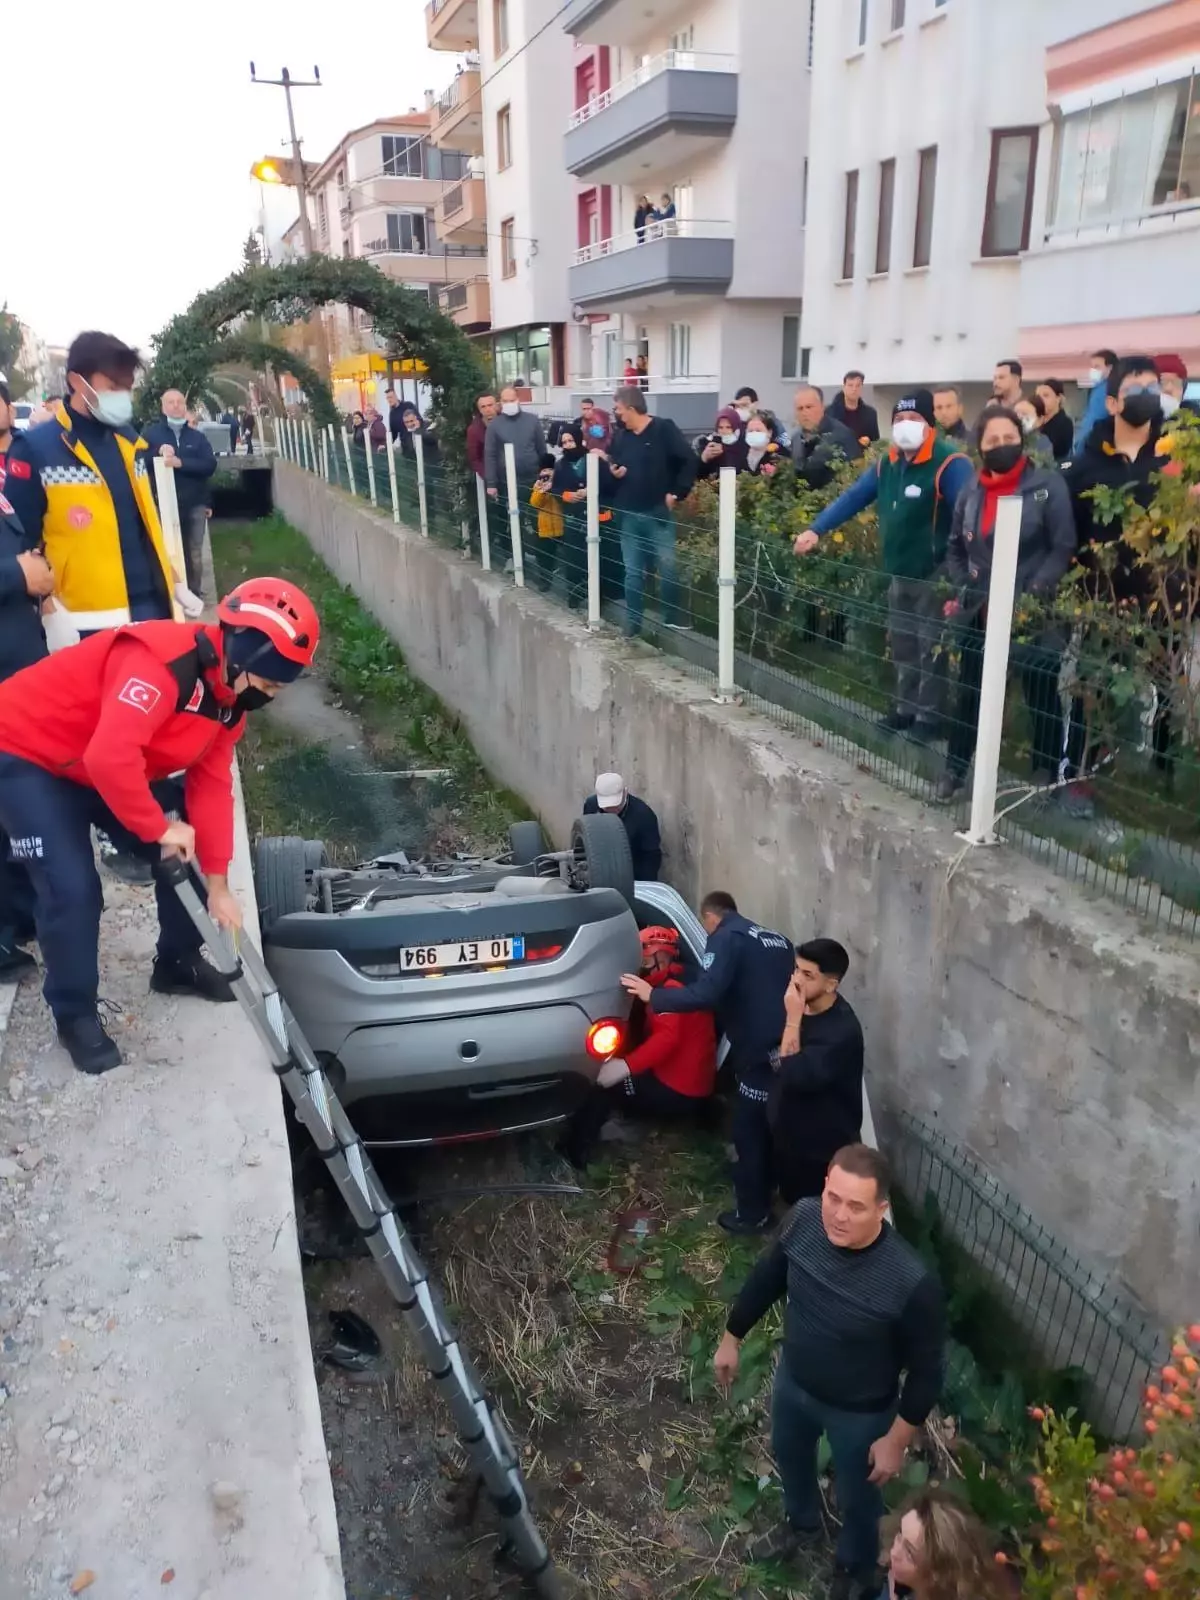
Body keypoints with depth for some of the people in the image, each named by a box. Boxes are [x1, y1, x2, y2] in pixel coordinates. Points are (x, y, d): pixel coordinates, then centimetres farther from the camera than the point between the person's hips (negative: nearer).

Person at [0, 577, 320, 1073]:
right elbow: (110, 756, -44)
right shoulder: (162, 660, -35)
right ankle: (75, 1015, 6)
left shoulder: (230, 697, -4)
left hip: (105, 765, 9)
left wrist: (218, 884, -3)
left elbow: (211, 785, -2)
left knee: (182, 854, 3)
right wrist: (160, 828, -30)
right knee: (73, 887, -16)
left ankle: (178, 963, 25)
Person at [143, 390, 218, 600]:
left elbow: (210, 465, -5)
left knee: (194, 554, 8)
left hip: (195, 505, 2)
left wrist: (180, 462, -18)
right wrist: (158, 452, -20)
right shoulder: (151, 434, 5)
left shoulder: (197, 436, 10)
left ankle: (194, 594, 19)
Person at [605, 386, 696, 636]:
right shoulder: (620, 437, 12)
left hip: (659, 512, -4)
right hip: (629, 515, 5)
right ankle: (632, 623, 15)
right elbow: (613, 468, 23)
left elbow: (689, 461, -9)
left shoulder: (664, 429, -5)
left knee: (667, 567, -1)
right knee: (633, 572, 7)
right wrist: (613, 473, 0)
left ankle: (673, 617, 14)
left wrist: (677, 493, -11)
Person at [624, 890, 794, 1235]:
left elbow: (706, 994, -22)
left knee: (749, 1132, 7)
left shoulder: (726, 937, -10)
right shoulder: (776, 939, 15)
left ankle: (752, 1214, 19)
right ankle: (765, 1186, 43)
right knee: (768, 1125, 26)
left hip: (759, 1053, -8)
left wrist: (653, 996, -12)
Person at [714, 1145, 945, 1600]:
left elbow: (926, 1370, -21)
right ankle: (801, 1524, 66)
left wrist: (897, 1440, -11)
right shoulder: (803, 1219, -26)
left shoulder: (911, 1282, -39)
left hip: (860, 1411, -4)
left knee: (857, 1500, 25)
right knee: (789, 1456, 32)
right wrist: (732, 1337, 7)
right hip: (794, 1380, 4)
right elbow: (767, 1276, -5)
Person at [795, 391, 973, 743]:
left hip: (934, 576, -7)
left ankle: (929, 716, 13)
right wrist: (816, 530, -1)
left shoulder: (949, 463, -16)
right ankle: (906, 708, 29)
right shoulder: (887, 465, 8)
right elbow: (852, 498, 9)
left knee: (930, 649, 2)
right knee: (901, 646, 16)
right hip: (898, 573, 7)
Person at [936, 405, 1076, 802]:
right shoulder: (971, 493, 6)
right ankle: (954, 769, 25)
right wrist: (964, 589, 2)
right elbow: (955, 548, 17)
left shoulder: (1048, 484, -8)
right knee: (969, 693, 12)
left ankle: (1046, 776, 21)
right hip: (979, 614, 4)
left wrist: (1033, 596, -19)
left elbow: (1063, 548, -11)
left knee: (1041, 697, 7)